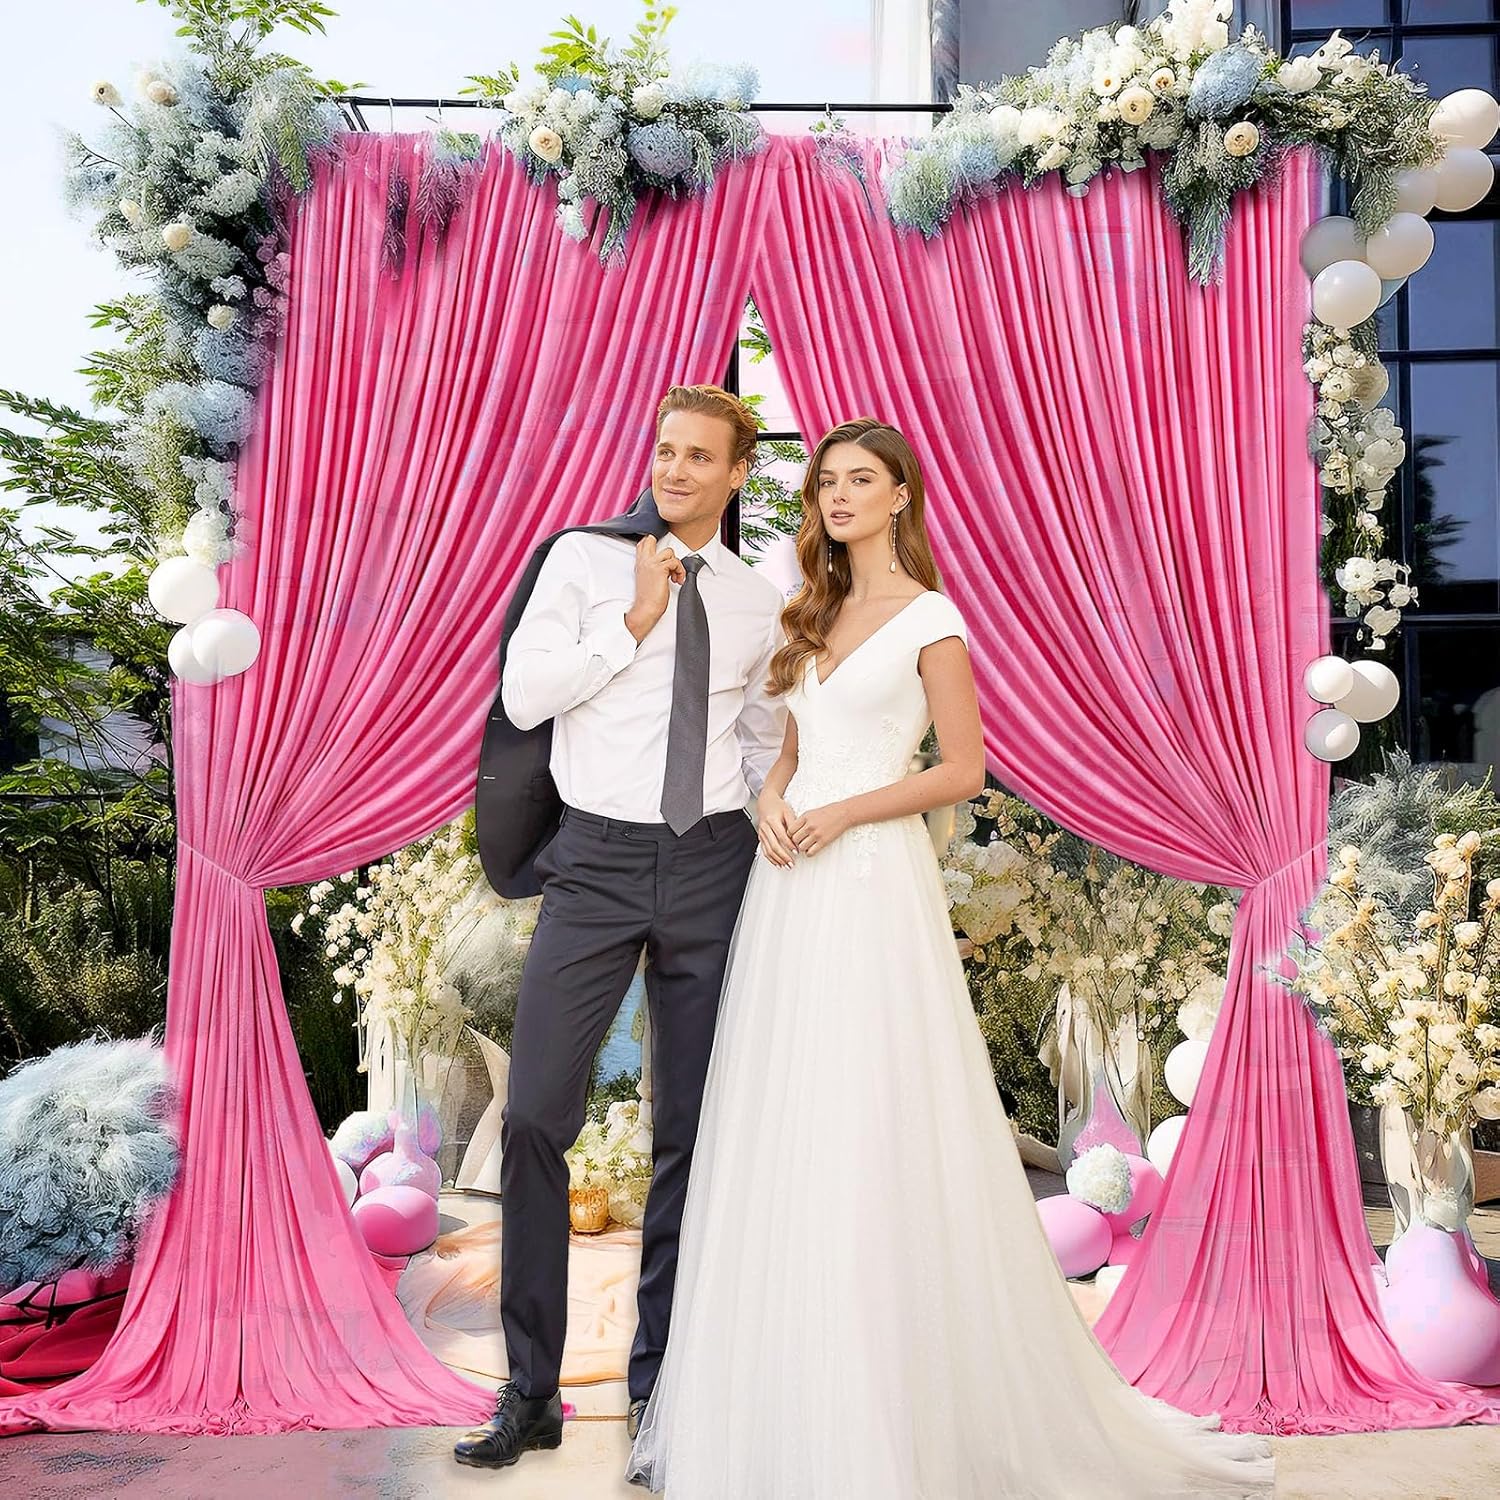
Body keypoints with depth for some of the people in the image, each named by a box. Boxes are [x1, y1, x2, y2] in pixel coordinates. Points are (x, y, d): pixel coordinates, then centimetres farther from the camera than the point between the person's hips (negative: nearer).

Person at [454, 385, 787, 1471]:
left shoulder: (759, 602, 11)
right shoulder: (584, 559, 3)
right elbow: (523, 695, -7)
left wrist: (768, 813, 6)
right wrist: (634, 620, -10)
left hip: (712, 867, 3)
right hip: (598, 861, -2)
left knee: (692, 1130, 7)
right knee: (536, 1117, -7)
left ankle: (661, 1378, 23)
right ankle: (531, 1392, 8)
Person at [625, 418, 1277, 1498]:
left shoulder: (930, 619, -3)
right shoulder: (818, 614, 17)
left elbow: (965, 769, -6)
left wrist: (847, 811, -15)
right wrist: (773, 801, -1)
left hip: (873, 884, -7)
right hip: (791, 886, 7)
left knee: (874, 1140, -4)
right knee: (781, 1134, 8)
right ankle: (786, 1407, 20)